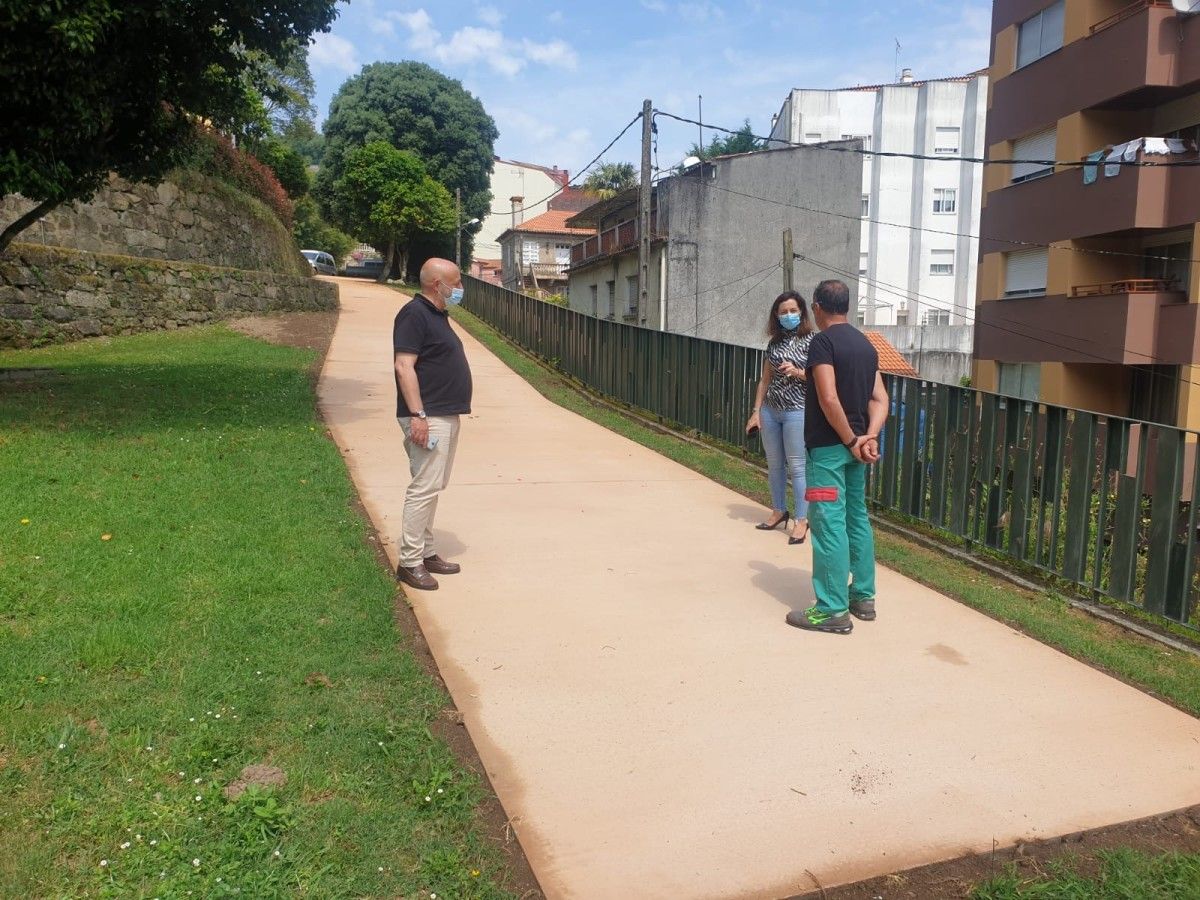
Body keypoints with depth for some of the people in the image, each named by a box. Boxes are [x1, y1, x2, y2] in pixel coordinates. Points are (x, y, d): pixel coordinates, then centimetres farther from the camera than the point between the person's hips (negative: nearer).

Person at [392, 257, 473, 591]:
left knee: (434, 487, 14)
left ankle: (427, 553, 22)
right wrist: (417, 415, -25)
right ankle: (409, 562, -3)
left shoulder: (437, 315, 18)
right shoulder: (414, 314, -12)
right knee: (424, 487, -9)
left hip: (447, 415, 10)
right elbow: (404, 367, -20)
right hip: (429, 417, -10)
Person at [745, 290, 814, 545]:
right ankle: (779, 511, 26)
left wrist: (797, 372, -22)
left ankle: (802, 519, 3)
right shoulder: (775, 342, 10)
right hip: (770, 411, 6)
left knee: (797, 467, -3)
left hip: (797, 412, -5)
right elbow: (765, 380, 13)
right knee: (774, 464, 12)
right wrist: (756, 412, 9)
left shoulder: (811, 341, -5)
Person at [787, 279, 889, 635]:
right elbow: (879, 399, 6)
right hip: (853, 446, 8)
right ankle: (863, 598, 24)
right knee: (857, 518, 15)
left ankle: (833, 611, -1)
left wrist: (851, 441, -13)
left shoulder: (823, 341, -12)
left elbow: (828, 399, -21)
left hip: (829, 446, -8)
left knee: (829, 524, -5)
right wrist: (869, 436, -6)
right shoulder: (866, 345, 13)